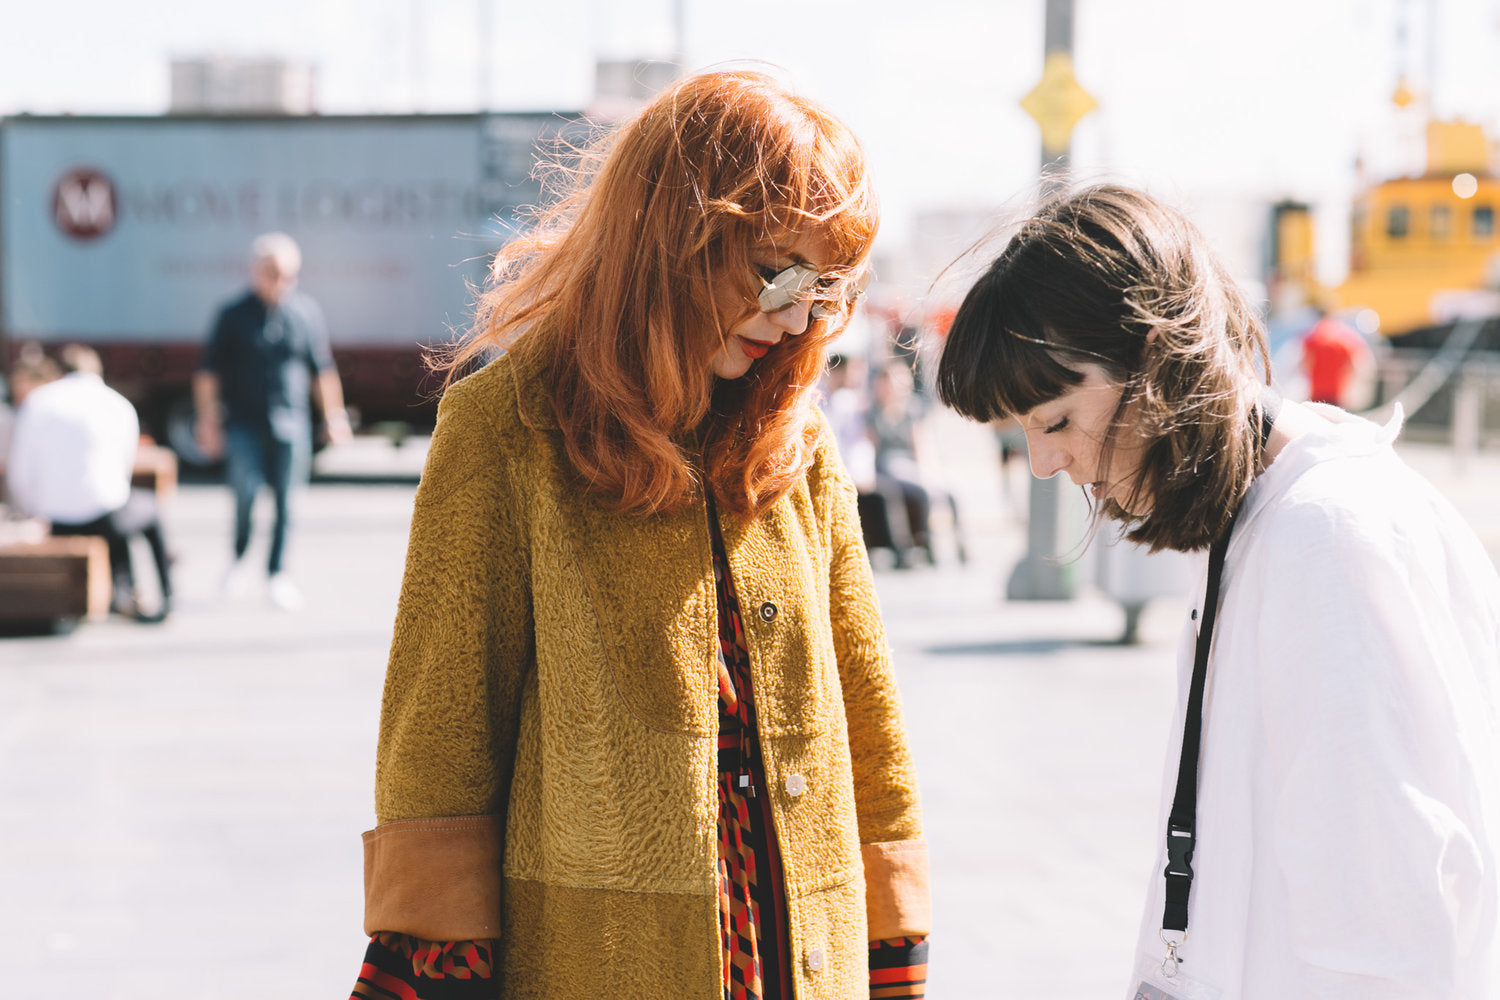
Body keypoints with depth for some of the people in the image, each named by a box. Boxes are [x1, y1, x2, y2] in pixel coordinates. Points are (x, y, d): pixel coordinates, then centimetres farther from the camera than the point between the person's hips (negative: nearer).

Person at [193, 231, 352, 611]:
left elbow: (323, 370, 14)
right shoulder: (234, 316, 1)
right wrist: (208, 421, -1)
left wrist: (334, 416, 13)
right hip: (245, 421, -2)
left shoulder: (307, 312, 7)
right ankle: (239, 559, 8)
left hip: (291, 423, 2)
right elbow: (207, 373, 5)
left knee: (285, 500, 3)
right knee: (246, 489, -15)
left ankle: (277, 574, 14)